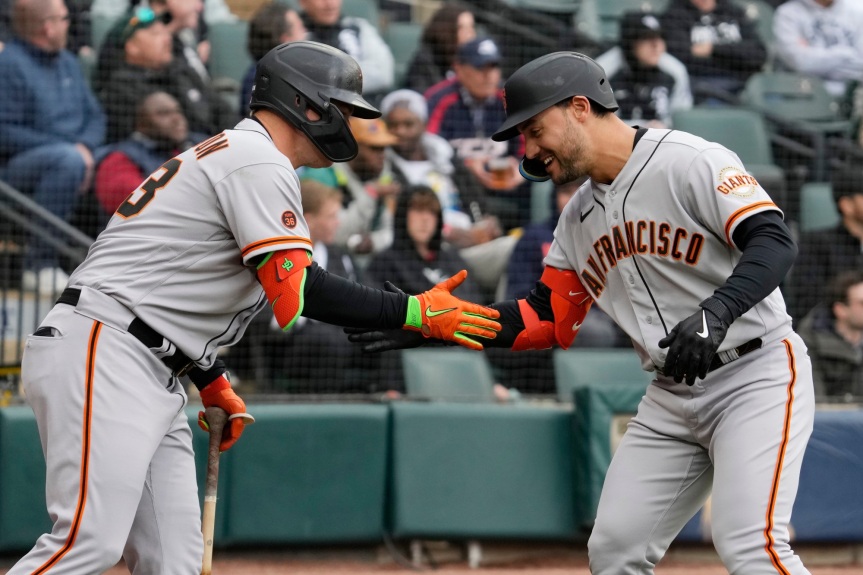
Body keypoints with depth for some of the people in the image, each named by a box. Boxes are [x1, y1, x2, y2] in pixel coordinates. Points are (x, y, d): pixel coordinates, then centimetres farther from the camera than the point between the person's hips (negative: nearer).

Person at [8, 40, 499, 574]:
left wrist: (213, 383, 29)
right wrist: (415, 313, -12)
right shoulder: (260, 162, -7)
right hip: (102, 353, -11)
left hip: (155, 375, 11)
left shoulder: (224, 154, 26)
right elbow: (298, 294, -17)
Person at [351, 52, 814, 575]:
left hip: (756, 374, -8)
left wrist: (715, 312, -39)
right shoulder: (580, 216, 12)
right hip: (673, 397, 8)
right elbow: (546, 318, 15)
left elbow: (775, 242, -23)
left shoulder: (689, 162, -14)